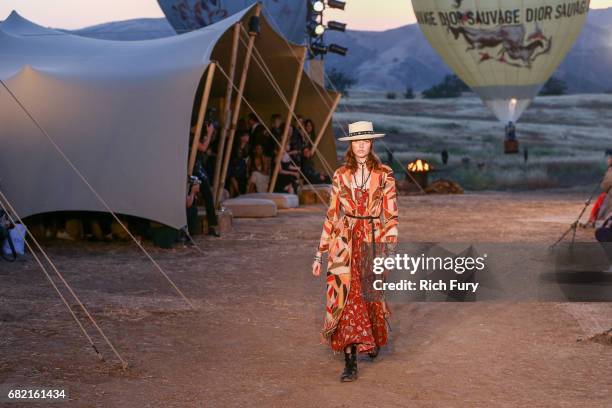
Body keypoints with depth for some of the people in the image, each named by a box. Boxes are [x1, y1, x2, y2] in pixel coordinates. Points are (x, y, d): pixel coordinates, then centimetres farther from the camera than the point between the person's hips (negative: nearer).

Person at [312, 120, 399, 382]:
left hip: (373, 241, 0)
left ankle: (374, 339, 43)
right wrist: (319, 254, 6)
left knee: (370, 296, 11)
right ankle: (350, 363, -4)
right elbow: (331, 216, 8)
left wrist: (390, 252, -10)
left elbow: (391, 215, -1)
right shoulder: (340, 175, 4)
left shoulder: (384, 175, 0)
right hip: (344, 242, 0)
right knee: (346, 297, -7)